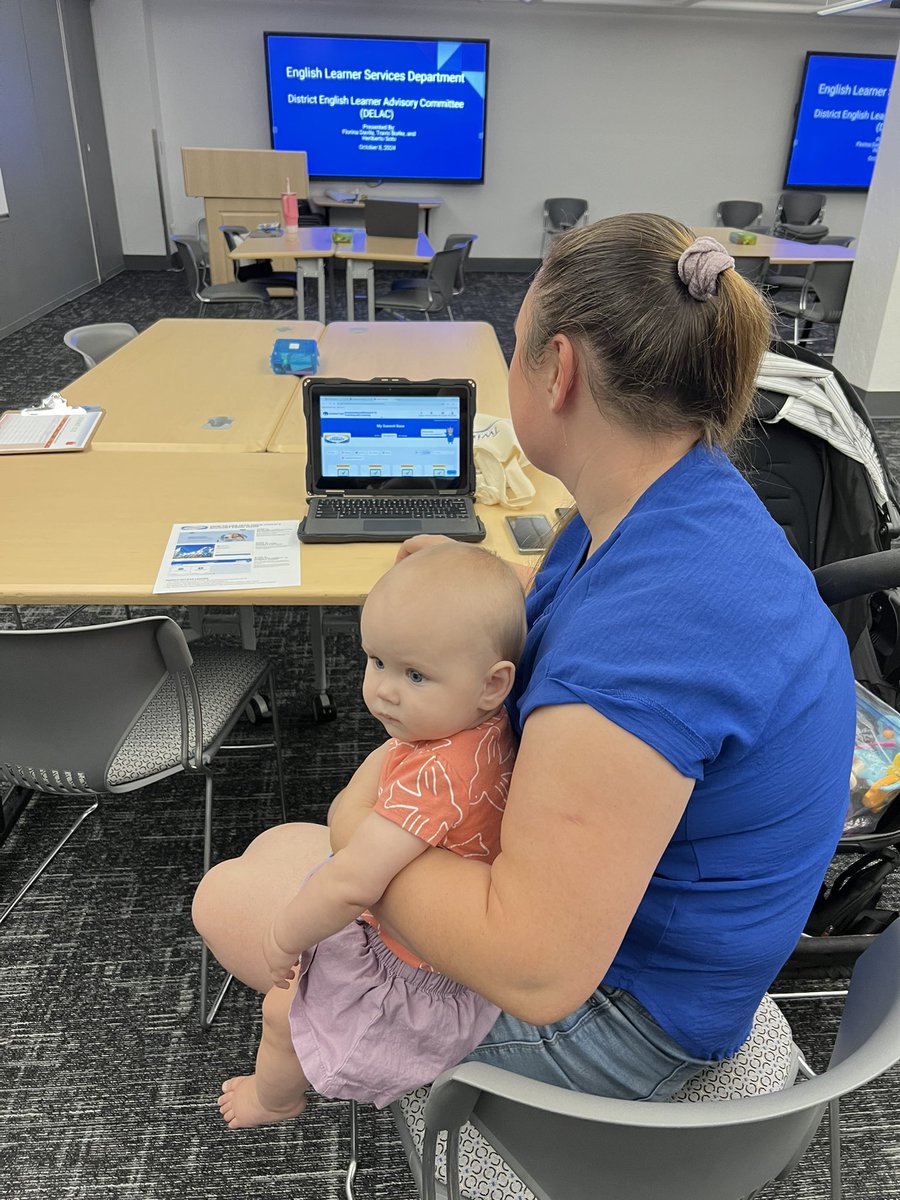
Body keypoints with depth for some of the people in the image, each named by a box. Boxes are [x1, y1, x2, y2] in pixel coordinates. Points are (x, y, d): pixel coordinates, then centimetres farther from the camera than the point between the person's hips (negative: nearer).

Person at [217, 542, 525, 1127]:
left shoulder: (433, 775, -41)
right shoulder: (493, 729, -14)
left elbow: (350, 885, -41)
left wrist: (285, 936, -23)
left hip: (426, 981, -9)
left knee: (283, 1011, 14)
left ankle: (274, 1099, 53)